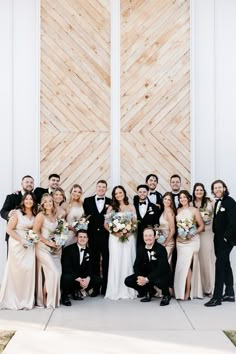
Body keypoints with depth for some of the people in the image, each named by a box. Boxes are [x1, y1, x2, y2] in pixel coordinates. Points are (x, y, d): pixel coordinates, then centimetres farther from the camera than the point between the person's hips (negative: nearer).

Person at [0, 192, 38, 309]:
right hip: (17, 245, -4)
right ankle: (14, 299, 12)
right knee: (16, 271, -2)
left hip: (30, 246, 4)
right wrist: (21, 240, -15)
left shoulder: (35, 215, 8)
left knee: (29, 270, -2)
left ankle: (26, 300, 11)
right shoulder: (17, 213, -6)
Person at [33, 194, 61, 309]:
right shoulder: (41, 215, -12)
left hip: (54, 248, 6)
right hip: (43, 248, -6)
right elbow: (35, 232, -14)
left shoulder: (55, 215, 6)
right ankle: (44, 298, 3)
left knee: (57, 272, 2)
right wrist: (48, 242, -14)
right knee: (53, 272, -12)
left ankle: (52, 299, 15)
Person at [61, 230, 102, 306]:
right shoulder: (68, 249, -15)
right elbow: (66, 268, -23)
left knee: (98, 280, -10)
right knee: (67, 278, -38)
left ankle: (76, 291, 11)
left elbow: (89, 268, 1)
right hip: (68, 276, -6)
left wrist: (87, 278, -23)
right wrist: (79, 280, -31)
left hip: (81, 278, 6)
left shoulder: (88, 252, 3)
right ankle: (64, 296, -5)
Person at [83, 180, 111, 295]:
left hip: (106, 235, -1)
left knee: (106, 261, 4)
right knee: (94, 261, 8)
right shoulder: (88, 201, 6)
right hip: (93, 236, 1)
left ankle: (106, 287, 13)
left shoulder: (111, 202, 5)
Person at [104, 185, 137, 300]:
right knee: (116, 263, -3)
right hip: (115, 238, -1)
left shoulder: (131, 207, 9)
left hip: (129, 238, 1)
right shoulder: (111, 208, 6)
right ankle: (116, 291, 3)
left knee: (128, 262, 0)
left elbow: (135, 223, 6)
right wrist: (115, 232, -11)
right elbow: (105, 224, 2)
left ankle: (128, 291, 9)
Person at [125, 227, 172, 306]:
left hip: (162, 276, -5)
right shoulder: (141, 249, 1)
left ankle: (166, 295, -2)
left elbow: (161, 268, -27)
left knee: (159, 281, -40)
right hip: (146, 275, 6)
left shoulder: (161, 249, -18)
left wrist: (147, 279, -35)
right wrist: (139, 277, -25)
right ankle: (149, 292, 14)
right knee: (128, 281, -11)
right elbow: (136, 265, -2)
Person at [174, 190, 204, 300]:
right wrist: (177, 233, -5)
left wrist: (193, 234, -12)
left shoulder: (194, 210, 0)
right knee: (181, 265, 2)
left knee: (187, 264, -11)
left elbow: (201, 226, 0)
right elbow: (176, 225, 13)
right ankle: (181, 291, 10)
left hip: (192, 241, -4)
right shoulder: (178, 211, 11)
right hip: (180, 240, 4)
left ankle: (188, 292, -6)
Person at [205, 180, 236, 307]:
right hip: (218, 239, 8)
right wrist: (216, 236, 7)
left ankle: (217, 297, -9)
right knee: (225, 264, 14)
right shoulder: (217, 202, 13)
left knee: (220, 264, -11)